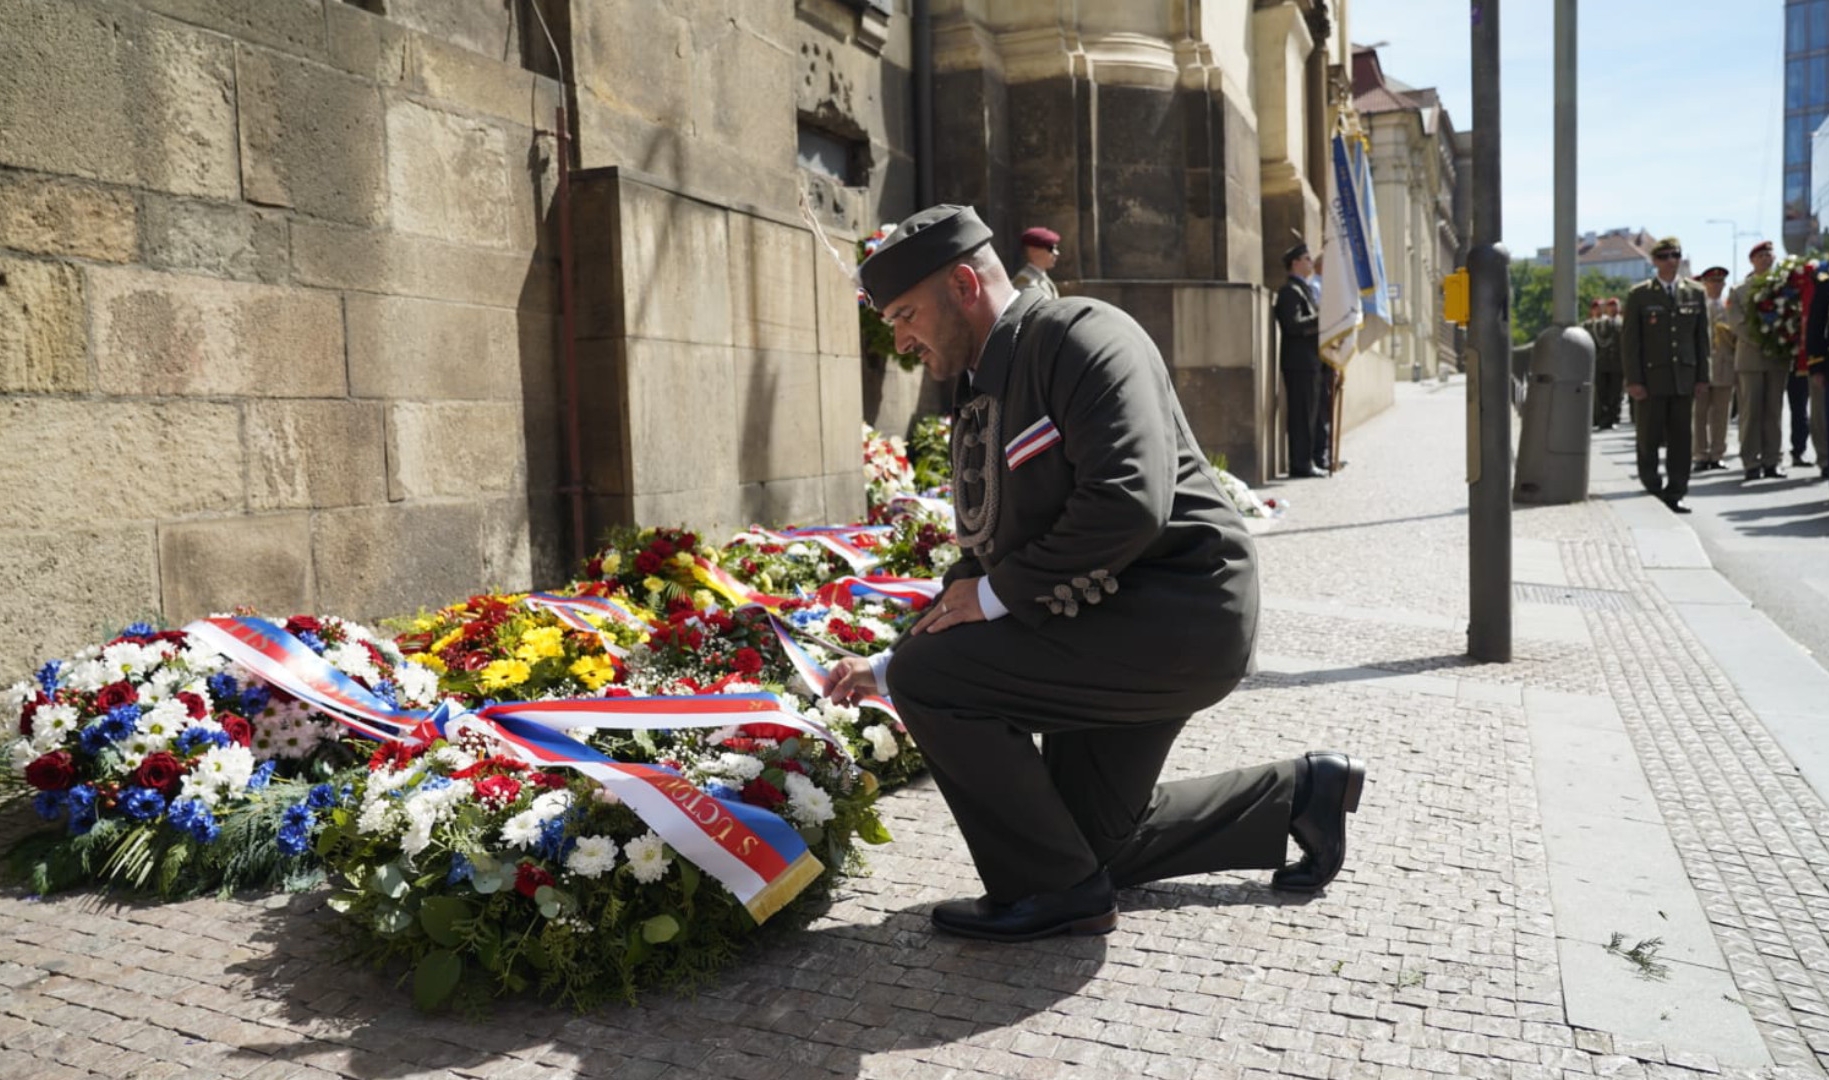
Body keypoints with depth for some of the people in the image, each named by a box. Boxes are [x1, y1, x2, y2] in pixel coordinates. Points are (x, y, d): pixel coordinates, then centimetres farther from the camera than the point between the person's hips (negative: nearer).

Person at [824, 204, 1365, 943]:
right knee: (1096, 842, 18)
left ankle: (1051, 890, -3)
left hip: (1178, 613, -10)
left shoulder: (1081, 337, -14)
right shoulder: (977, 399, 14)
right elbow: (985, 561, 19)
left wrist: (999, 593, -18)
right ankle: (1300, 793, 31)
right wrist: (886, 670, 13)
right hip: (1112, 631, 10)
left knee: (929, 680, -20)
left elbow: (1128, 506, -28)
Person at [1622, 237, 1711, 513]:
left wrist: (1702, 377, 7)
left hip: (1683, 378, 3)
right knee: (1650, 436, -1)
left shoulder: (1695, 294, 11)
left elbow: (1702, 338, 13)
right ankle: (1651, 487, 13)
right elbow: (1629, 340, -1)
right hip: (1651, 378, -3)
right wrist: (1633, 380, -8)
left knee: (1681, 438, 3)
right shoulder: (1639, 295, 2)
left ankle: (1675, 493, 8)